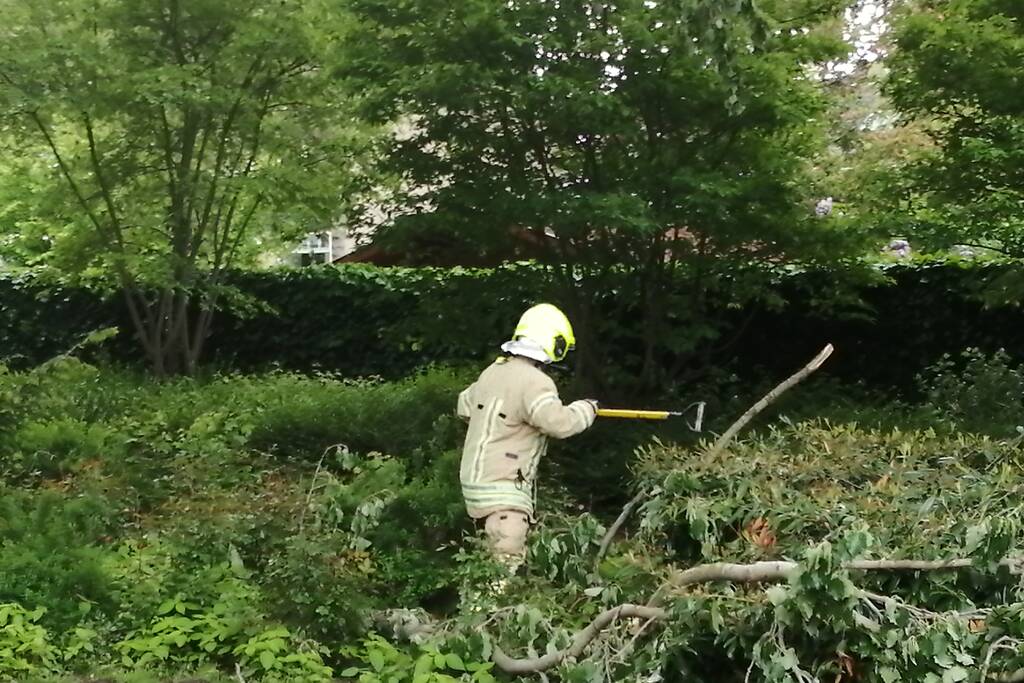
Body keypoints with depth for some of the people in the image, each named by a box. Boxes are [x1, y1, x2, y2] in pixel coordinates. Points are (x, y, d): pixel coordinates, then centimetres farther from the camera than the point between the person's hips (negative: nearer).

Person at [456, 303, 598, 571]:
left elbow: (465, 407, 25)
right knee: (509, 566, -11)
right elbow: (559, 423, -27)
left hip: (479, 481, 9)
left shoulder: (493, 371, 10)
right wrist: (586, 408, -8)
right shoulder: (534, 381, -16)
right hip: (503, 490, -9)